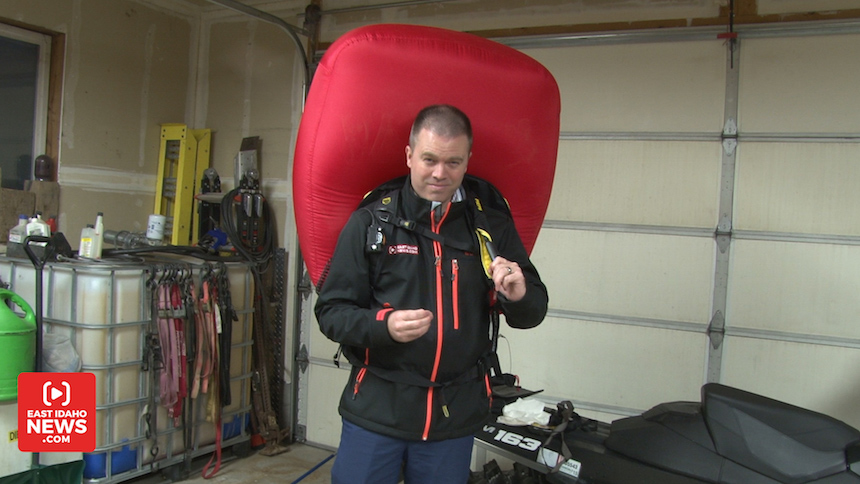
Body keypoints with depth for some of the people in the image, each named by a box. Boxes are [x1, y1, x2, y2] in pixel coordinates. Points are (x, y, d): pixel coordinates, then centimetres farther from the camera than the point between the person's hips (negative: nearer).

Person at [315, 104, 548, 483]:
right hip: (376, 409, -2)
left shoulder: (492, 226, 2)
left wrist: (520, 296, -19)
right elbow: (330, 312, -4)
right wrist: (384, 325, -24)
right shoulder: (370, 222, -5)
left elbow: (533, 313, 4)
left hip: (455, 417, 2)